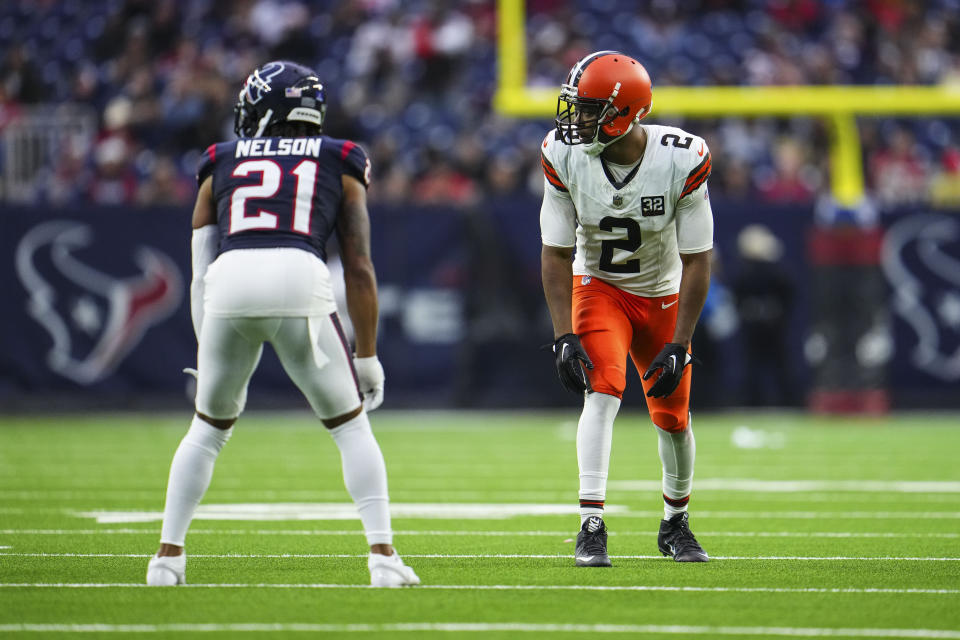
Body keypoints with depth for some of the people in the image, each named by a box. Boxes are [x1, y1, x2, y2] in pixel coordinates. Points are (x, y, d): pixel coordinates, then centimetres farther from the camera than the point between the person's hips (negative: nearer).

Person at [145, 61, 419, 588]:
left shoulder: (221, 165, 27)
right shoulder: (339, 165, 24)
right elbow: (358, 269, 18)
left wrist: (210, 362, 31)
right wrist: (367, 356, 23)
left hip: (229, 286, 1)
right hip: (299, 280, -1)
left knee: (209, 426, 24)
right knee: (350, 426, 15)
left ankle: (168, 556, 21)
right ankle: (382, 555, 3)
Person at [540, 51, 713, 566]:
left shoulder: (681, 161, -26)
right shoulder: (565, 157, -21)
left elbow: (696, 260, -18)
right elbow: (556, 254, -12)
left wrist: (678, 345, -20)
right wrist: (564, 336, -20)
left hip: (663, 295, 0)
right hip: (598, 287, 0)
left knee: (672, 417, 7)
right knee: (604, 390, -23)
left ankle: (675, 524, 32)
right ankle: (591, 526, -24)